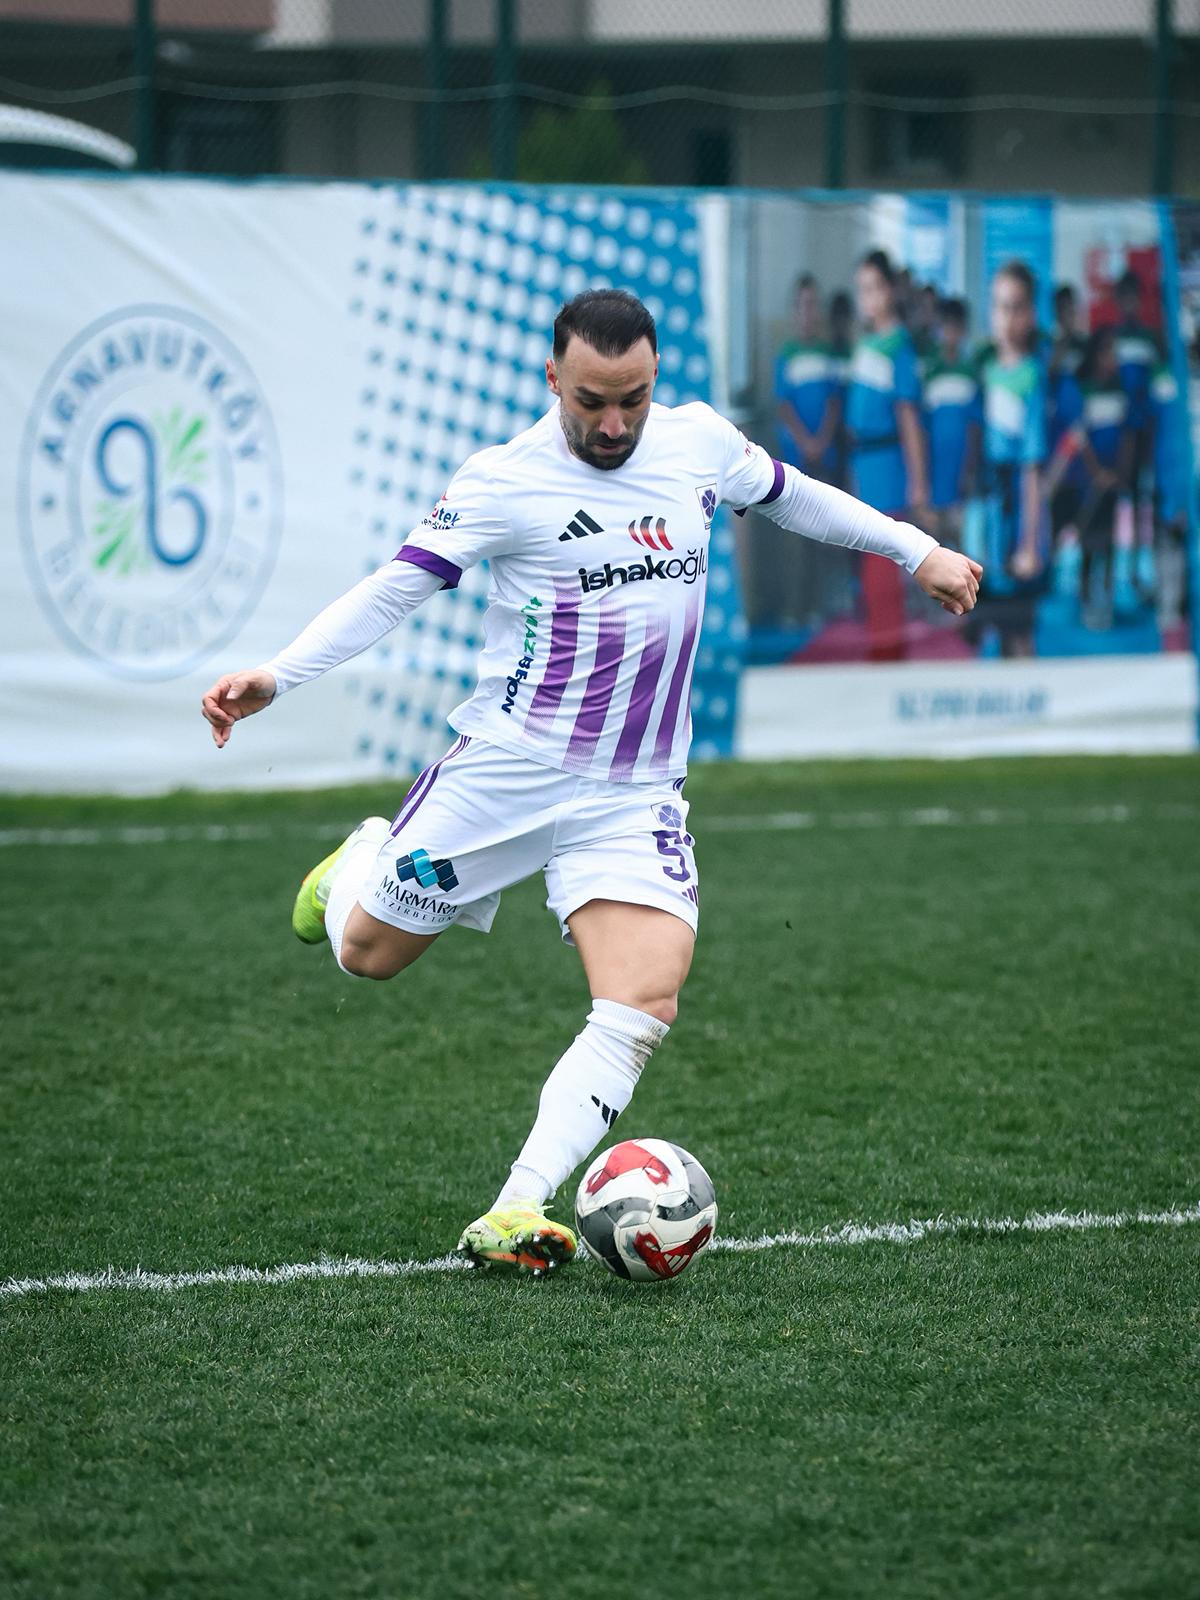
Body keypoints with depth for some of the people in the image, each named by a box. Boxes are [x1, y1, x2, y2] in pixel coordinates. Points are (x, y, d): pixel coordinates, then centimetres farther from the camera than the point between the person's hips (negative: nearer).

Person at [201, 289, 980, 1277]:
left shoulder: (699, 442, 2)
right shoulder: (505, 482, -11)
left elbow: (789, 494, 22)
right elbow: (395, 588, -11)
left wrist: (918, 552, 27)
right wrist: (275, 678, -23)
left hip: (636, 796, 3)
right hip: (505, 771, -2)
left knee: (644, 1008, -18)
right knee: (366, 954, 10)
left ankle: (513, 1216, -19)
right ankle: (362, 861, 47)